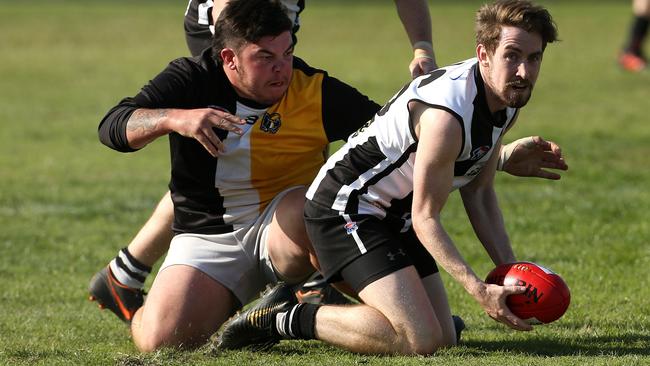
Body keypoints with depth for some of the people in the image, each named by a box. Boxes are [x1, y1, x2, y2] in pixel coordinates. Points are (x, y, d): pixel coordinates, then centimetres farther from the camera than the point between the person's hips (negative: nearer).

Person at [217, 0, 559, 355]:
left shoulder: (507, 99, 0)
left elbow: (478, 193, 10)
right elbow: (425, 218, -23)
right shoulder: (447, 115, -29)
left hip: (395, 216, 10)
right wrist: (480, 291, -31)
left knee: (445, 338, 9)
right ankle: (287, 319, -10)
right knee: (421, 340, -24)